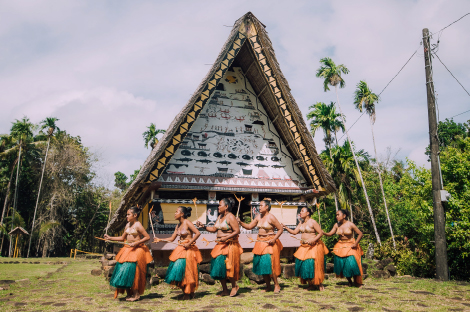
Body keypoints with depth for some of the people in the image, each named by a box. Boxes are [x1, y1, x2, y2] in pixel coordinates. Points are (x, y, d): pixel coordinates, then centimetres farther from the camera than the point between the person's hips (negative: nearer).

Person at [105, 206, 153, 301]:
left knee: (131, 271, -10)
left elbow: (147, 237, -15)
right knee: (123, 271, 4)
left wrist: (136, 243, -20)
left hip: (136, 250, -8)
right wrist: (110, 238, 13)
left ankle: (136, 294, 4)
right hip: (127, 250, 8)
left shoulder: (138, 225, -11)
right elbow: (122, 238, 19)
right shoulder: (128, 225, 11)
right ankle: (129, 293, 17)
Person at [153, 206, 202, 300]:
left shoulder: (187, 223, -11)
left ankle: (189, 294, 10)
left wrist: (189, 243, -18)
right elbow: (172, 239, 15)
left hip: (188, 250, -7)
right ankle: (185, 292, 18)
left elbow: (198, 233, -19)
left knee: (186, 271, -4)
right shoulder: (178, 226, 11)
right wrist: (160, 240, 8)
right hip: (180, 249, 7)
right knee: (178, 270, 5)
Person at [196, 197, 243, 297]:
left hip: (229, 245, -8)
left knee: (227, 266, -8)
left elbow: (237, 231, -17)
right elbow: (214, 229, 14)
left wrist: (226, 238, -24)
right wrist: (203, 226, 4)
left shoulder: (231, 217, -12)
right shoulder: (220, 216, 13)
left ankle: (234, 286, 16)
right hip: (220, 245, 8)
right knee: (218, 266, 6)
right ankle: (225, 290, 18)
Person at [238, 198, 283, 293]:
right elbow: (249, 226, 10)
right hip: (260, 242, 7)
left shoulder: (271, 217, -12)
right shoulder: (259, 217, 7)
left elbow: (280, 229, -8)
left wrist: (274, 239, -17)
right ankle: (268, 286, 20)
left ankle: (276, 285, 9)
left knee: (269, 263, -10)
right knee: (261, 264, 7)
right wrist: (240, 223, -4)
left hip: (269, 243, -7)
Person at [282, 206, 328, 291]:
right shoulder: (301, 223, 11)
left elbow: (320, 233, -10)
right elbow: (294, 232, 8)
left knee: (312, 264, -8)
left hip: (313, 246, -7)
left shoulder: (312, 222, -9)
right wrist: (286, 228, -4)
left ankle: (319, 284, 11)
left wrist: (313, 240, -21)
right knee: (303, 264, 4)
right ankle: (311, 284, 17)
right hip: (304, 246, 7)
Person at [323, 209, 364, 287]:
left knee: (352, 263, -14)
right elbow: (330, 234, -5)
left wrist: (355, 243, -13)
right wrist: (322, 232, -21)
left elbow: (360, 234, -6)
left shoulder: (350, 224, -12)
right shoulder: (337, 225, 0)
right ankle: (349, 281, 20)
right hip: (340, 246, 4)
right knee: (341, 263, -1)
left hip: (350, 246, -4)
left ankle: (356, 282, 7)